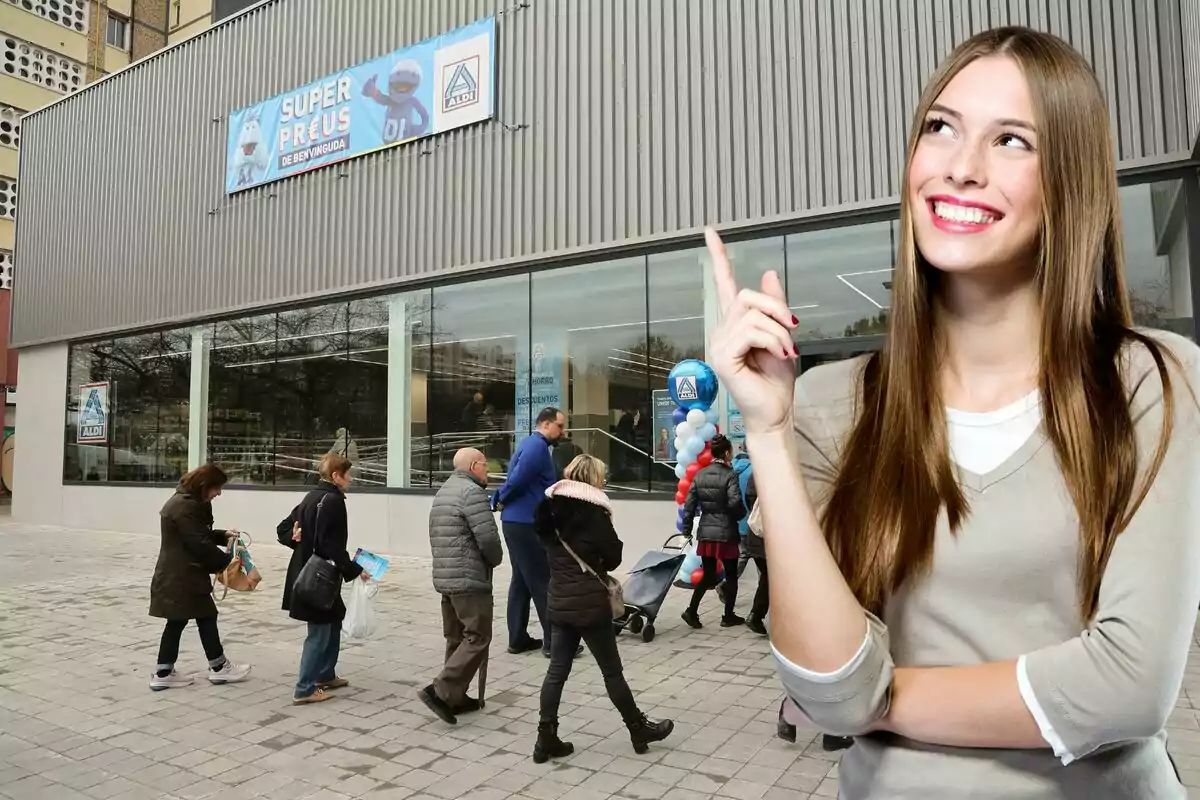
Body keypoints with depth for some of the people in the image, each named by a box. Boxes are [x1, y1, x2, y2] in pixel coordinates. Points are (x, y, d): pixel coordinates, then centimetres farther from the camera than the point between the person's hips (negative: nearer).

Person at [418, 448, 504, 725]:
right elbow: (488, 537, -19)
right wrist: (496, 559, 0)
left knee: (456, 639, 14)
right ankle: (440, 691, -8)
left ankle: (455, 696, 19)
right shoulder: (472, 492, -14)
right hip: (470, 579, -10)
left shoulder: (443, 492, 18)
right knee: (477, 639, -4)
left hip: (445, 577, 10)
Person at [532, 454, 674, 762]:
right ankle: (639, 730, 22)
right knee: (612, 671, 7)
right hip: (589, 601, -6)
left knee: (557, 670, 11)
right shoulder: (592, 509, -13)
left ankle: (546, 739, 13)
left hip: (559, 600, 6)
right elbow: (613, 557, -7)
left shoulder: (550, 507, 5)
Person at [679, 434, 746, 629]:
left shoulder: (700, 474, 4)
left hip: (705, 532, 5)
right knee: (731, 575, 12)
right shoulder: (730, 475, -11)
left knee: (708, 575, 15)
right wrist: (742, 515, 1)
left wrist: (687, 528, 9)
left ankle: (691, 611, 5)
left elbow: (689, 503, 3)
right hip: (726, 532, -5)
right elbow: (734, 502, -20)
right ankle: (728, 616, 20)